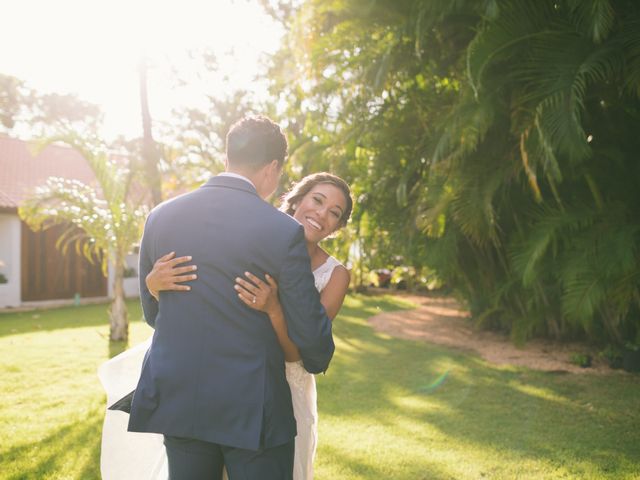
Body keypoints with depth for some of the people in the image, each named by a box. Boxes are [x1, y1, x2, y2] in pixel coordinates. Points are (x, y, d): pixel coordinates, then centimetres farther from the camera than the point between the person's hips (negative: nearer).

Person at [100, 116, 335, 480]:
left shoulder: (160, 217, 0)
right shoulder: (283, 231, -14)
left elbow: (151, 312, 11)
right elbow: (309, 331, -8)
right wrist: (318, 361, 15)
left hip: (176, 399, 5)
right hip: (253, 409, -4)